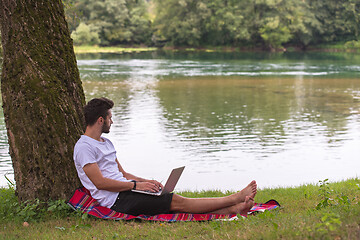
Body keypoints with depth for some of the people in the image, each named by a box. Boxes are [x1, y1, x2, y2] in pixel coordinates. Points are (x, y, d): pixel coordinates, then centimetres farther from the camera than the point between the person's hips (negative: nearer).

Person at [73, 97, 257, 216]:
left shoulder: (106, 143, 21)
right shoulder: (84, 147, -10)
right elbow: (100, 182, -19)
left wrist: (146, 181, 7)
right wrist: (136, 185, -17)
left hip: (127, 190, 9)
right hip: (116, 200, -9)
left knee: (176, 201, -9)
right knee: (177, 202, -15)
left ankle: (232, 210, -18)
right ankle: (235, 199, -17)